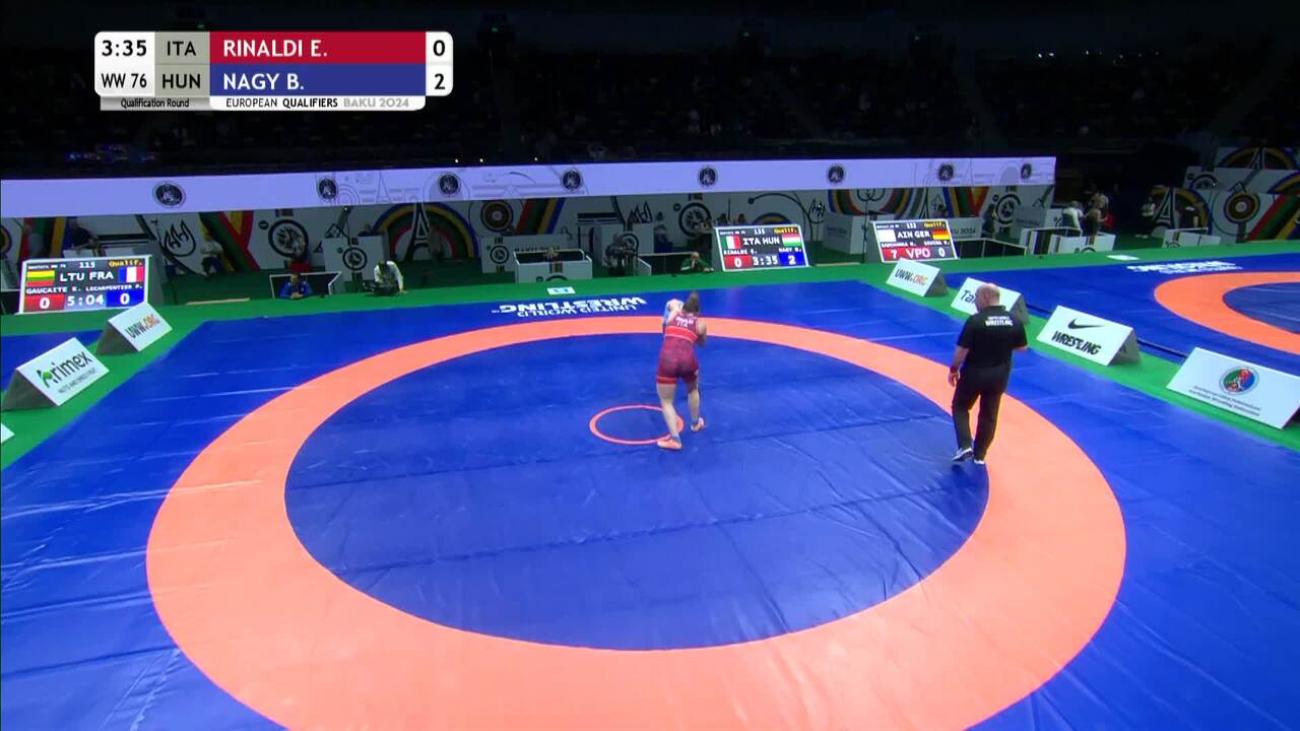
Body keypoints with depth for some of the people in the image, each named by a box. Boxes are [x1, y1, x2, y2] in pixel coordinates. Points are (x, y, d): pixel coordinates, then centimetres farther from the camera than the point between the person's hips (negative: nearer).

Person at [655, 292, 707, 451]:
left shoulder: (673, 313, 21)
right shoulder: (700, 323, 17)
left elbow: (673, 303, 46)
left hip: (667, 359, -1)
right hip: (687, 359, 1)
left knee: (666, 401, 10)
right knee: (693, 390, 33)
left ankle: (675, 439, -3)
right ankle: (695, 423, 50)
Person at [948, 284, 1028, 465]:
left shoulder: (975, 320, -20)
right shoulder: (1014, 321, -5)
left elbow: (962, 349, -18)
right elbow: (1022, 347, 6)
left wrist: (954, 369, -4)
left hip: (974, 373, -4)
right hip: (999, 375, 5)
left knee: (960, 407, 16)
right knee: (989, 415, 17)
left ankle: (965, 446, 2)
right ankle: (979, 455, 24)